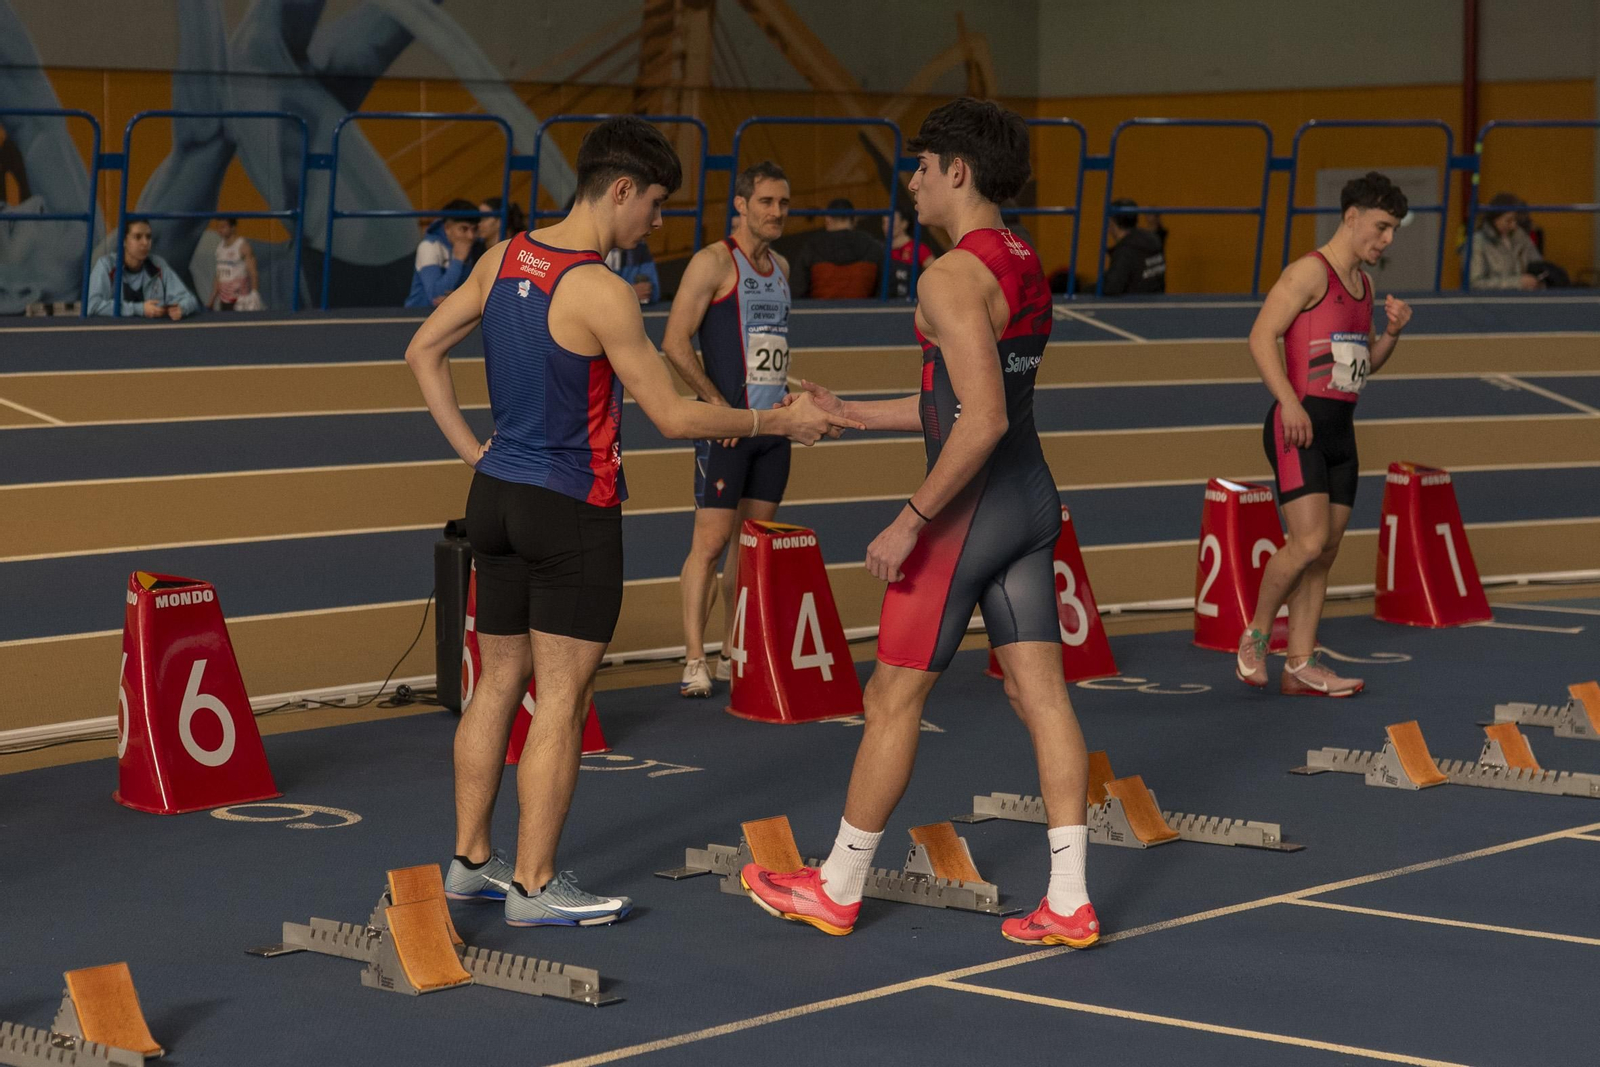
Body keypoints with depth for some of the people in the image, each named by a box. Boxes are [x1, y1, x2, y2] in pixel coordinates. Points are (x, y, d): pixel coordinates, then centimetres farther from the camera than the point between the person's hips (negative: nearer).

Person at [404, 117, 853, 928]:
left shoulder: (503, 259, 4)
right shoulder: (601, 293, -19)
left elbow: (423, 352, 13)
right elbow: (672, 416, -16)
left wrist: (471, 447, 13)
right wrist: (777, 422, -5)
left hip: (496, 494, 8)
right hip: (572, 511, -8)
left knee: (498, 681, 16)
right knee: (561, 698, 0)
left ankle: (471, 861, 24)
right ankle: (533, 887, 5)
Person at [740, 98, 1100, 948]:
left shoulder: (951, 277, -17)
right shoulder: (1025, 269, 12)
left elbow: (981, 421, -25)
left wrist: (910, 520, -20)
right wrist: (851, 412, 21)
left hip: (972, 505, -9)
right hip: (1033, 496, 9)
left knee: (893, 697, 4)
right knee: (1040, 692, 7)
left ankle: (837, 889, 16)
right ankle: (1068, 903, 6)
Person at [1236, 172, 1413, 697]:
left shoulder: (1363, 283, 18)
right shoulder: (1312, 271, -8)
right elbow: (1261, 336, -16)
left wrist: (1391, 332, 7)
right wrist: (1289, 403, -23)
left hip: (1341, 427, 9)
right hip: (1300, 426, -9)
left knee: (1325, 554, 6)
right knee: (1308, 542, -17)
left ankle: (1301, 667, 9)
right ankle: (1255, 635, 3)